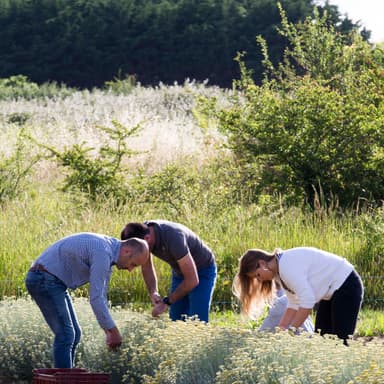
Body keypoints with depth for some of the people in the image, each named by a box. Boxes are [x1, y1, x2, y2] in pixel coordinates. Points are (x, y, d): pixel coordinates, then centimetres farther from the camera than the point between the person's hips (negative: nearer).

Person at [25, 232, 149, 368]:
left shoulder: (107, 251, 11)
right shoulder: (102, 252, -21)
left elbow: (100, 296, 19)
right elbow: (95, 298, -24)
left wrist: (108, 332, 16)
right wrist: (113, 330, -17)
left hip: (52, 282, 10)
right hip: (44, 280, -10)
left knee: (74, 334, 10)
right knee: (65, 335, -12)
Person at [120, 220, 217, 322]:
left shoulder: (173, 238, -39)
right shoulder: (142, 231, -17)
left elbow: (192, 280, -35)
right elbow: (146, 267, 0)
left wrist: (166, 302, -28)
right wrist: (153, 292, -18)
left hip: (203, 271, -7)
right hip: (179, 271, 7)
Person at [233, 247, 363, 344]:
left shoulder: (287, 266, -24)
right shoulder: (279, 271, 6)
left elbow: (307, 301, -29)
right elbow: (294, 304, 7)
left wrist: (291, 330, -22)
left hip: (347, 286, -10)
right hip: (332, 292, 10)